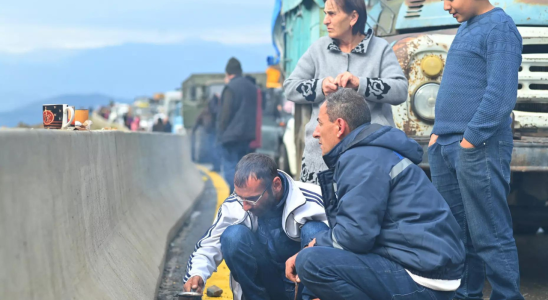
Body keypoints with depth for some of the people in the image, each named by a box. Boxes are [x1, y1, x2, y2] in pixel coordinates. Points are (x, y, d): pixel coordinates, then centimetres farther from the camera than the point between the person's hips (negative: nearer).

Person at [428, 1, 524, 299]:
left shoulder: (500, 27, -8)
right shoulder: (465, 29, 19)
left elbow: (501, 95, -16)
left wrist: (471, 140, -18)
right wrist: (439, 131, 13)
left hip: (478, 148, -9)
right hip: (445, 147, 9)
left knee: (490, 236, -5)